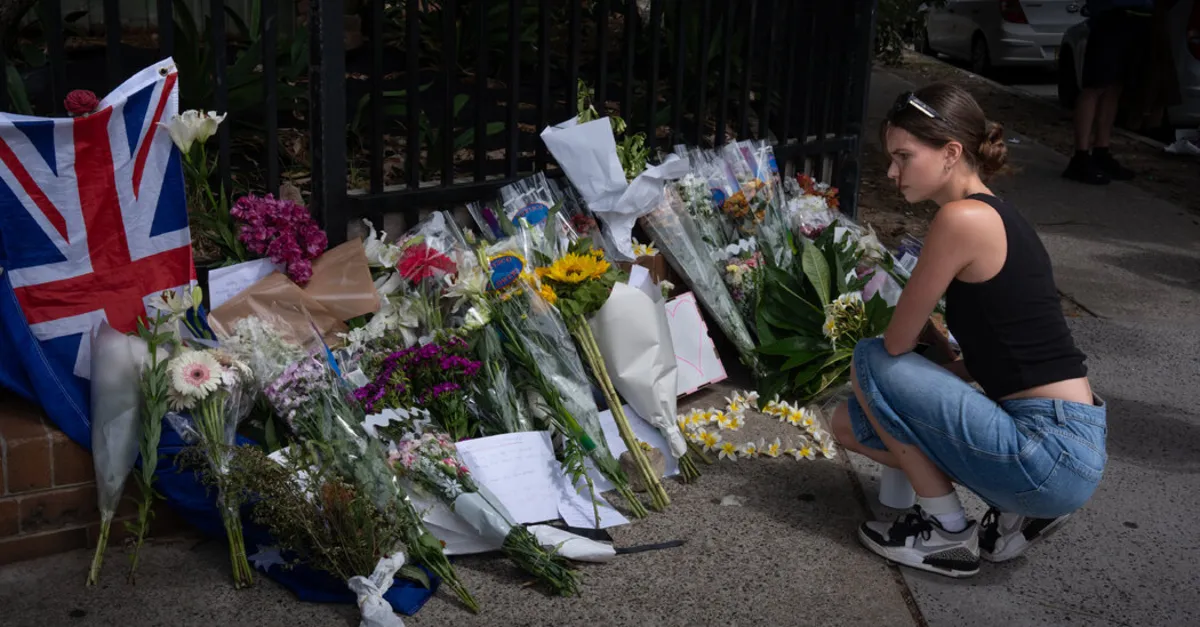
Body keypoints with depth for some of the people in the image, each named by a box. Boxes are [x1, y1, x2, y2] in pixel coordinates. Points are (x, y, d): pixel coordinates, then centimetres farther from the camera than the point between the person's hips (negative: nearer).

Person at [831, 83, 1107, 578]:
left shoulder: (963, 218, -17)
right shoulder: (995, 216, 12)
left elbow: (897, 343, -9)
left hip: (1054, 457, -9)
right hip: (1066, 443, 9)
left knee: (870, 362, -4)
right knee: (850, 423, 13)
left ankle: (946, 532, 5)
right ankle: (1019, 511, 11)